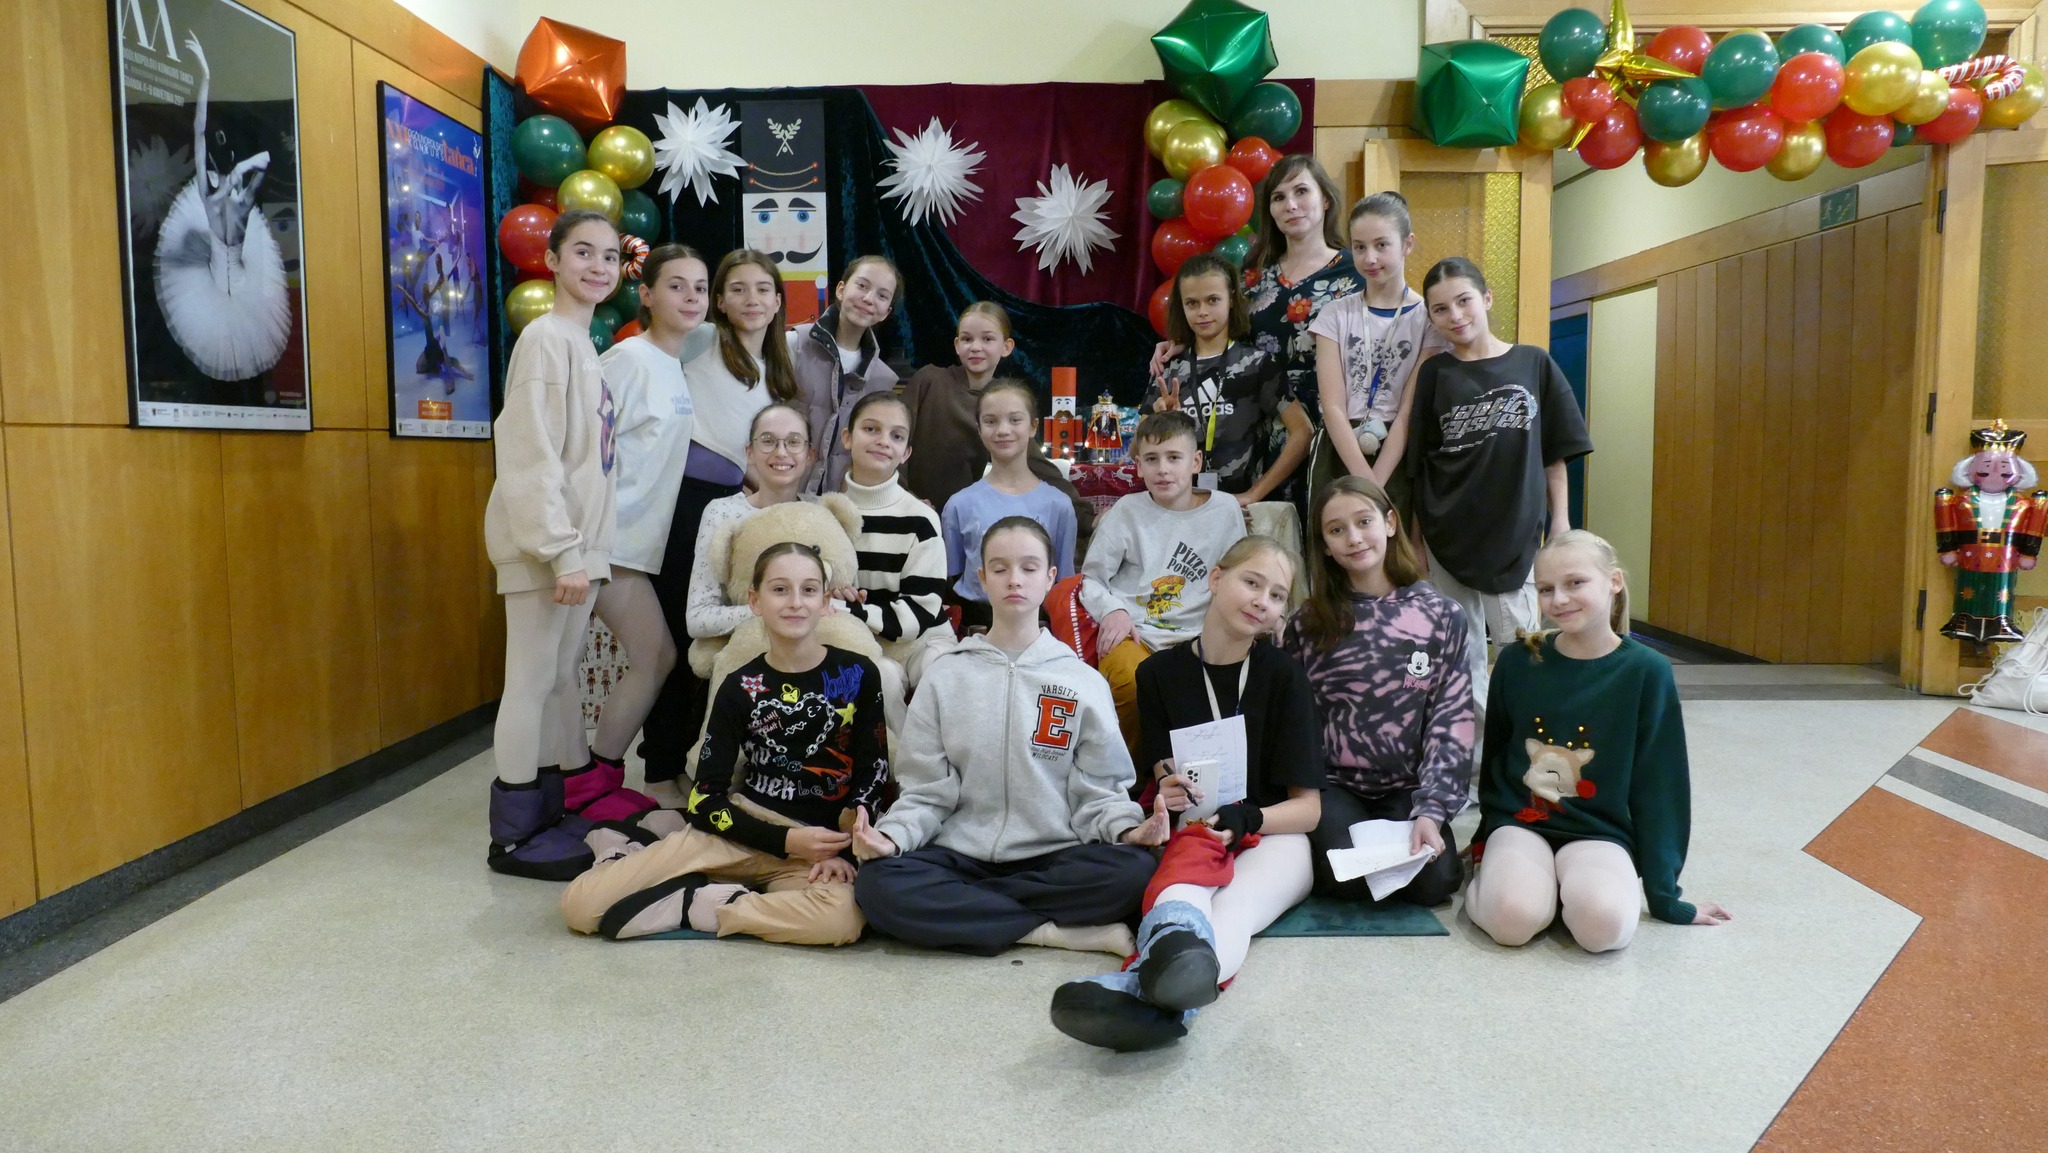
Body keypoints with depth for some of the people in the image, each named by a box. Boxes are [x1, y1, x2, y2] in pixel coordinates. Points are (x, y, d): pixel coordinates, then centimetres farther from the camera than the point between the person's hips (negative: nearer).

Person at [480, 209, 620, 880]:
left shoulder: (585, 343, 15)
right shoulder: (546, 338, -11)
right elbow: (532, 454, -18)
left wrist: (584, 547, 13)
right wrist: (560, 551, -21)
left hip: (580, 541, 9)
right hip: (545, 544, -9)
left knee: (562, 678, 12)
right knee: (531, 682, -3)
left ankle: (552, 816, 21)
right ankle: (514, 837, 6)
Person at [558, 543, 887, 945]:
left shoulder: (857, 675, -1)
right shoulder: (740, 688, 0)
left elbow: (874, 776, 3)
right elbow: (705, 799, -1)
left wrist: (837, 851, -11)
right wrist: (786, 841, -14)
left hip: (821, 841, 0)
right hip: (741, 830, 0)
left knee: (844, 918, -38)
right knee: (580, 903, -17)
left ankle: (695, 908, -18)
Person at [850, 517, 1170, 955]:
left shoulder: (1082, 681, 6)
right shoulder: (946, 675, 6)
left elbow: (1097, 788, 4)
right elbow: (926, 790, 4)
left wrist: (1127, 829, -17)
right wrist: (892, 836, -16)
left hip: (1053, 859, 0)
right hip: (959, 855, 0)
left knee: (1133, 870, -30)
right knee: (878, 885, -30)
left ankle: (961, 907, -17)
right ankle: (1059, 932, -22)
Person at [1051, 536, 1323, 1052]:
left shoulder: (1283, 675, 1)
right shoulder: (1160, 673, 5)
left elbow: (1308, 807, -1)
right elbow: (1162, 780, 5)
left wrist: (1245, 819, -22)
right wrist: (1169, 797, -21)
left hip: (1274, 837, -1)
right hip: (1188, 834, 1)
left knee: (1232, 909, -36)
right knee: (1193, 857, -37)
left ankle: (1143, 982, -70)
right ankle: (1179, 936, -74)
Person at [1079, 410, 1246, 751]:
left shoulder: (1225, 512, 10)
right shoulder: (1128, 510, 8)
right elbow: (1091, 578, 11)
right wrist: (1112, 610, -8)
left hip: (1194, 637, 1)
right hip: (1131, 632, 0)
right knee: (1134, 684, -34)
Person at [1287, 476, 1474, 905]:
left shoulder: (1441, 615, 0)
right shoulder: (1311, 621, 1)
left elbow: (1453, 719, -3)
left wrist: (1430, 809, -14)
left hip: (1409, 787, 1)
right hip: (1333, 784, 0)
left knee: (1432, 879, -24)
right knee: (1349, 877, -26)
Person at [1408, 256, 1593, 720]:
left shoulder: (1534, 364, 2)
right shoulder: (1434, 374, 3)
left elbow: (1554, 454, 6)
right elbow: (1416, 461, 4)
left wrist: (1561, 518, 2)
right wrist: (1415, 530, 0)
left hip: (1516, 533, -1)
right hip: (1447, 537, 1)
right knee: (1460, 654, 7)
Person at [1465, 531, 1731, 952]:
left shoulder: (1645, 671, -6)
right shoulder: (1517, 662, -2)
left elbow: (1659, 786, -2)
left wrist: (1664, 895, 0)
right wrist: (1489, 835, 20)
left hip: (1600, 833, 0)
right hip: (1520, 823, 0)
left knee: (1602, 923, -31)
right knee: (1514, 918, -30)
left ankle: (1577, 885, 0)